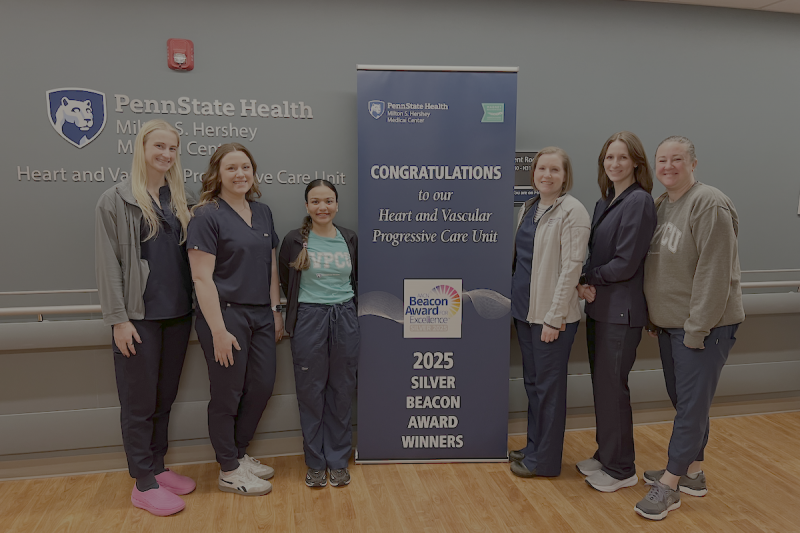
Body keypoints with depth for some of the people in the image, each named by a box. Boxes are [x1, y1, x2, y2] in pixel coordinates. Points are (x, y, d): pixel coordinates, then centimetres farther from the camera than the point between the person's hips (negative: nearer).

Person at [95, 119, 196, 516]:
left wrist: (195, 305, 5)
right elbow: (108, 264, -6)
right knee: (140, 402, 4)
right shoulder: (115, 201, -3)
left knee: (165, 397, 14)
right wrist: (118, 319, -11)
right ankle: (143, 483, 16)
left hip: (178, 315, 5)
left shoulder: (180, 201, 10)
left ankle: (158, 467, 29)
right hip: (140, 317, -5)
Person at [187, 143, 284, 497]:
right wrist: (218, 330, -18)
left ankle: (240, 454, 35)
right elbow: (202, 277, -15)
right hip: (226, 315, -7)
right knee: (228, 394, 5)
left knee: (262, 387, 13)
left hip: (260, 315, 7)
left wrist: (275, 311, 13)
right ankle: (228, 471, 24)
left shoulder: (263, 212, 11)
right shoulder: (207, 215, -10)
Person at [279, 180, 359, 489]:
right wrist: (302, 309, 6)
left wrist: (350, 309, 8)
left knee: (341, 391, 9)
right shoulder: (295, 241, -3)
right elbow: (286, 283, 6)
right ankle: (315, 462, 21)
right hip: (309, 320, -2)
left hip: (345, 319, 2)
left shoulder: (350, 239, 5)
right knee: (311, 392, 6)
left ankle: (338, 460, 23)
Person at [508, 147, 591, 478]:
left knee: (548, 386, 4)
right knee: (532, 382, 17)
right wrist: (515, 300, 15)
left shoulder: (573, 212, -13)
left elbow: (571, 267, -17)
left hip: (552, 315, -8)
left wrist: (554, 317, -19)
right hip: (524, 309, 8)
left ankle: (544, 460, 18)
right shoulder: (529, 208, 11)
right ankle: (534, 447, 33)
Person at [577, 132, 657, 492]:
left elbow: (625, 263, -18)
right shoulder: (604, 202, 13)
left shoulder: (639, 202, -13)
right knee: (601, 383, 15)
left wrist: (588, 279, -6)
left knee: (612, 386, 0)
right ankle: (605, 455, 31)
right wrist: (586, 284, -5)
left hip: (622, 310, -8)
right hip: (599, 307, 8)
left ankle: (620, 469, 16)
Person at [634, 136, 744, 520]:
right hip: (669, 324, 8)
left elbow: (714, 275, -20)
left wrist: (696, 329, -19)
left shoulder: (709, 205, -16)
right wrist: (654, 318, 12)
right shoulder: (660, 205, 9)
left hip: (704, 326, -8)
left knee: (692, 404, -1)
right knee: (683, 401, 17)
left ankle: (671, 484, 10)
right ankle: (692, 472, 32)